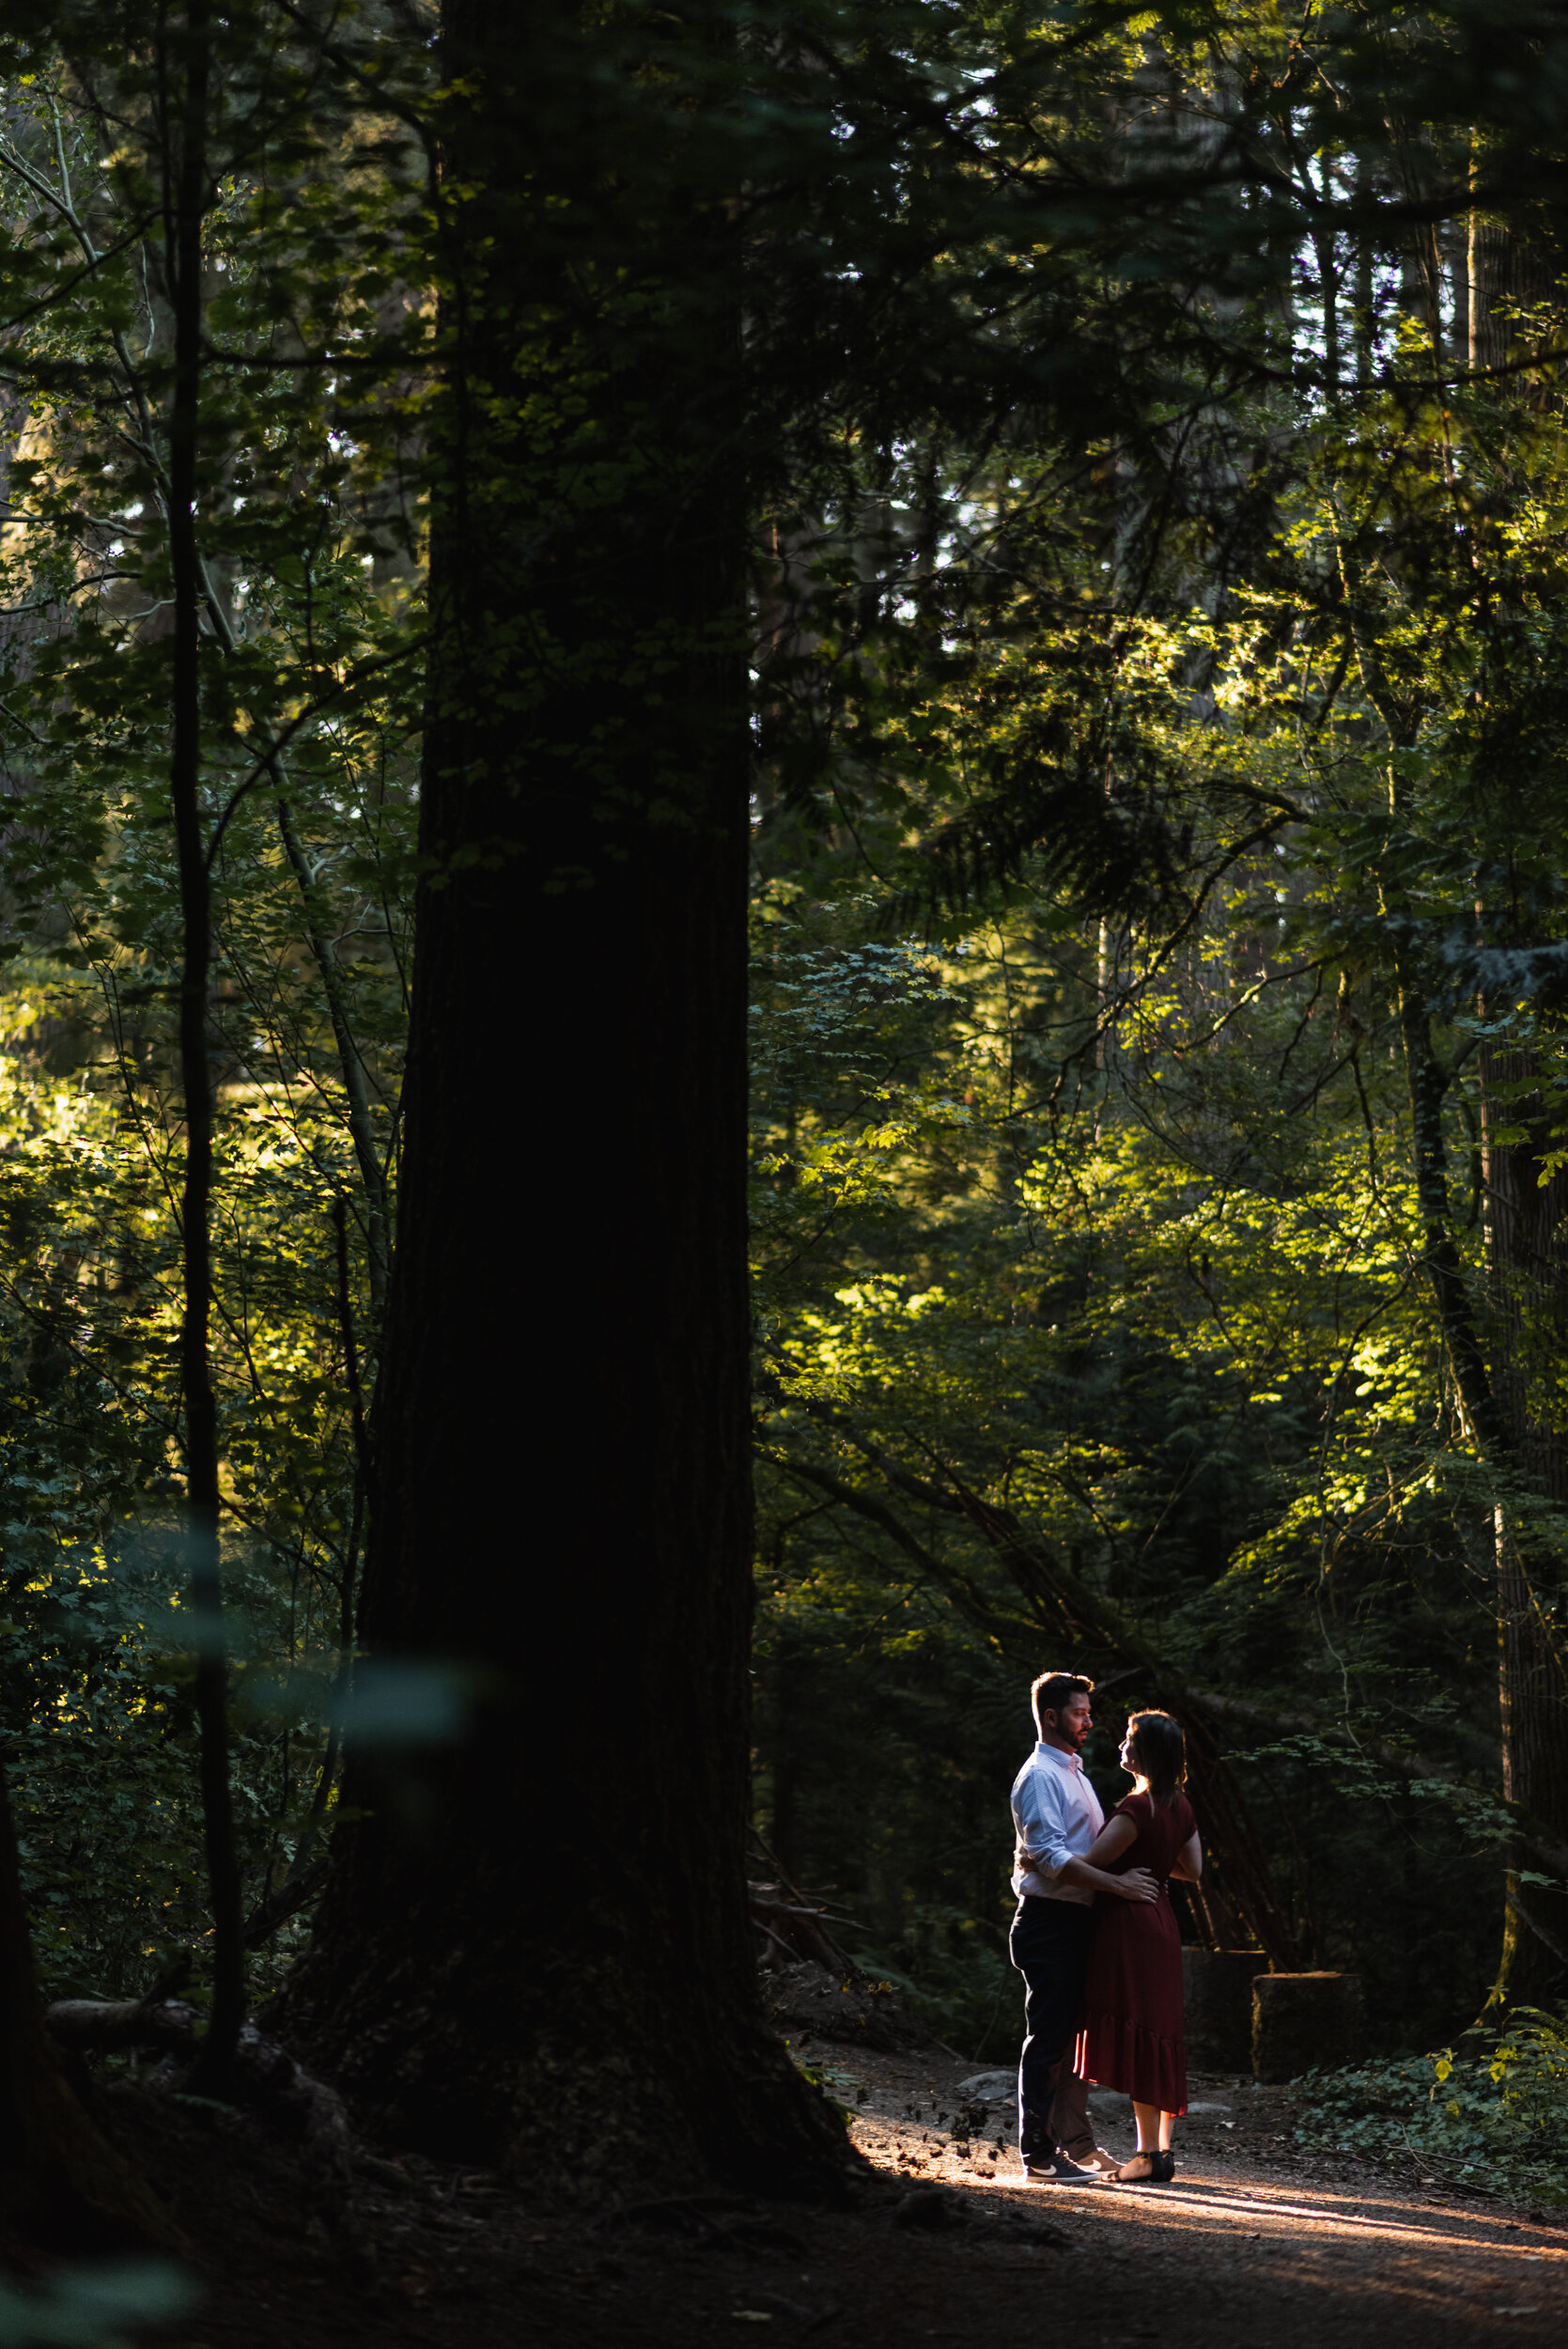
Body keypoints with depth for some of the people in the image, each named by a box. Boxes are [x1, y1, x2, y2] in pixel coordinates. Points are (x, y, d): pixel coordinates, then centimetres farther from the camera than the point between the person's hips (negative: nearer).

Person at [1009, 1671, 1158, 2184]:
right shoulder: (1040, 1777, -11)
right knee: (1049, 2039, -8)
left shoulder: (1073, 1774, 21)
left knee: (1073, 2036, 15)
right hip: (1049, 1924, -10)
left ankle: (1076, 2143, 23)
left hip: (1079, 1922, 10)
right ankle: (1040, 2156, -7)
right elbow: (1050, 1854, -22)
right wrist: (1116, 1883, -23)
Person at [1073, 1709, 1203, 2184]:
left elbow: (1091, 1863, -18)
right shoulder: (1180, 1807, 9)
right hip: (1160, 1920, 9)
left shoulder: (1135, 1809, -18)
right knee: (1157, 2033, 12)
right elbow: (1193, 1870, 16)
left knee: (1135, 2036, -6)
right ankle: (1163, 2149, 14)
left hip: (1128, 1924, -9)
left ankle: (1149, 2155, -7)